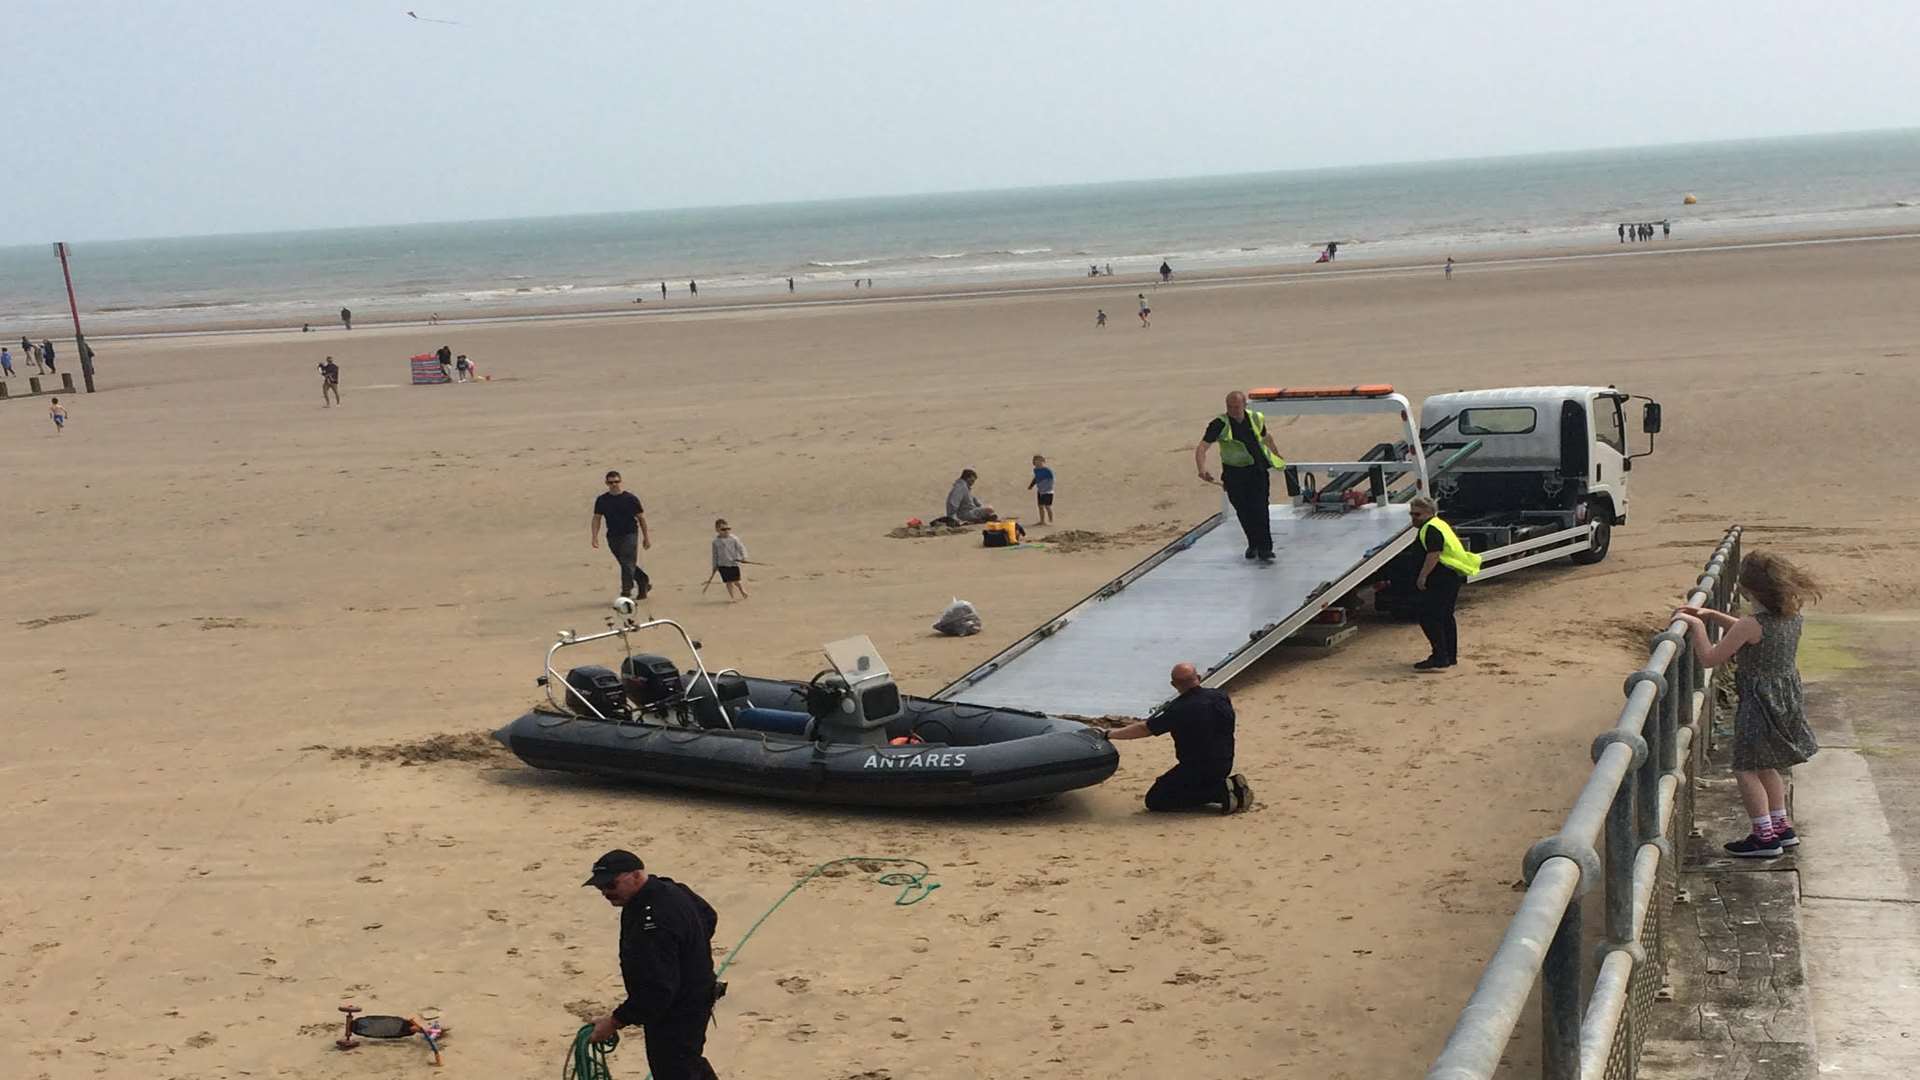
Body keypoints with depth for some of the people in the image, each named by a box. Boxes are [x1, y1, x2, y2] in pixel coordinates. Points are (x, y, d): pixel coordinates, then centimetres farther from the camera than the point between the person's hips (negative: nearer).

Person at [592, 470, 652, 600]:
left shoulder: (631, 498, -4)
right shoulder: (602, 500, 3)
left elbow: (641, 518, 2)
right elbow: (596, 518, 6)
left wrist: (646, 537, 3)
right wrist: (595, 536, -7)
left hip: (630, 535, -4)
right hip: (612, 537, 4)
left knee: (628, 565, -13)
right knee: (626, 565, 13)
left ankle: (626, 593, -13)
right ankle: (644, 583, 32)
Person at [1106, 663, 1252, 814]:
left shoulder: (1177, 710, -19)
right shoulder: (1222, 697, -3)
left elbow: (1144, 729, -12)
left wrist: (1109, 734, -1)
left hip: (1196, 769, -8)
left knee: (1154, 801, -3)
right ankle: (1232, 786, 6)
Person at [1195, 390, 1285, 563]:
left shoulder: (1256, 419, 2)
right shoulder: (1220, 424, -10)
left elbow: (1266, 436, 24)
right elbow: (1202, 446, -17)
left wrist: (1277, 454, 38)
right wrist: (1202, 470, -33)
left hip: (1258, 471, 1)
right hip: (1234, 473, -1)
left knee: (1259, 509, -9)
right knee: (1243, 511, 7)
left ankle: (1264, 549, -4)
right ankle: (1253, 545, 28)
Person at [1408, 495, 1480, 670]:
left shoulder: (1431, 529, -15)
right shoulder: (1439, 525, 20)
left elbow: (1433, 555, -24)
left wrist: (1423, 576, -21)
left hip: (1443, 577, -11)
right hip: (1453, 576, 11)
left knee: (1428, 617, -11)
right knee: (1445, 616, 18)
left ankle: (1439, 658, -14)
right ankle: (1450, 656, 25)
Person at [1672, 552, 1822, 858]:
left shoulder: (1751, 626, -25)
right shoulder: (1792, 617, -1)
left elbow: (1709, 659, -19)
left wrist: (1697, 626, -7)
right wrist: (1711, 615, 12)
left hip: (1759, 703, -8)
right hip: (1787, 697, 8)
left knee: (1746, 769, 4)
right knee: (1767, 765, 23)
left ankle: (1765, 836, 5)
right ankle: (1781, 827, 30)